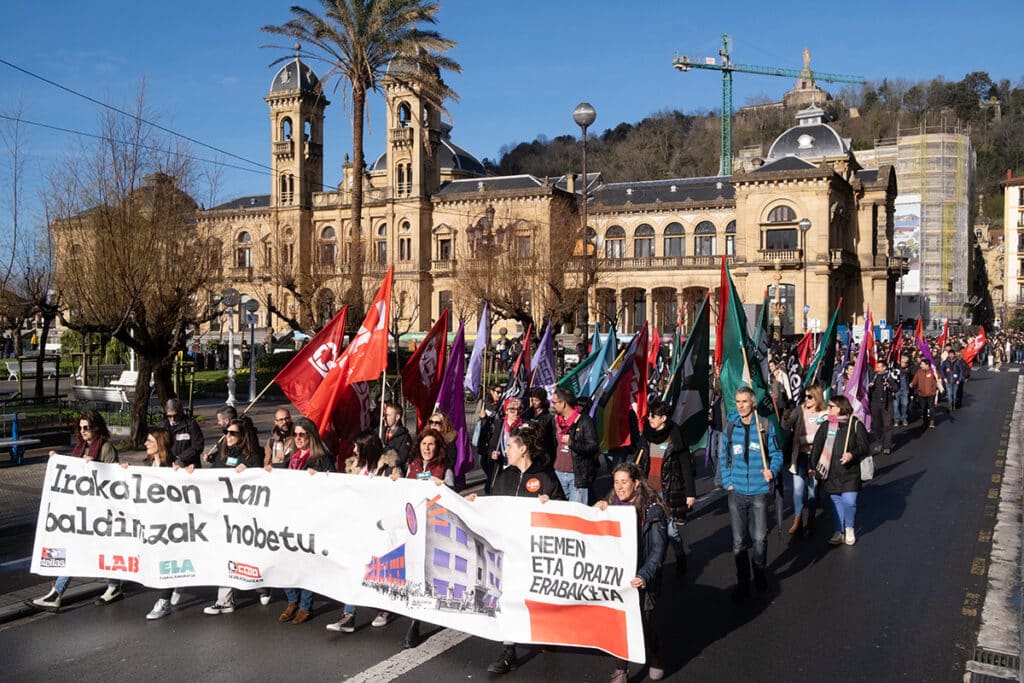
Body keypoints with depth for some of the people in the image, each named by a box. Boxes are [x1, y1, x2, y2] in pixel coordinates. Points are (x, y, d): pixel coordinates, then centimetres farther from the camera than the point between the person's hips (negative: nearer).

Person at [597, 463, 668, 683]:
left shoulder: (652, 510, -10)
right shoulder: (611, 506, 3)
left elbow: (658, 549, -13)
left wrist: (645, 576, -27)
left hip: (640, 579, -3)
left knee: (644, 622, 8)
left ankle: (654, 661, 35)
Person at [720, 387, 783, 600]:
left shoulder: (765, 426, -4)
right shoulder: (730, 427, 2)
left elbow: (776, 454, 4)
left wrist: (772, 471, -15)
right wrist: (727, 482, 2)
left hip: (759, 491, -1)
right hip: (737, 492, 2)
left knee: (759, 538, 6)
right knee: (738, 541, 5)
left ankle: (760, 573, 32)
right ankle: (742, 583, 18)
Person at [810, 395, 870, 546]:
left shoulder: (855, 425, -3)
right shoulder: (826, 426, 6)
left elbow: (865, 446, -2)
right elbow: (817, 446, 10)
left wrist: (852, 454, -18)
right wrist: (813, 465, 8)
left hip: (850, 472, -3)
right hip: (831, 473, 3)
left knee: (849, 501, -10)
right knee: (836, 502, 9)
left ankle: (849, 529, 15)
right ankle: (839, 531, 22)